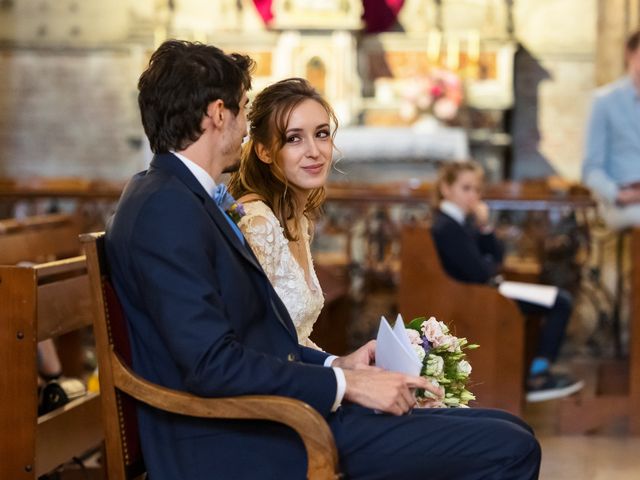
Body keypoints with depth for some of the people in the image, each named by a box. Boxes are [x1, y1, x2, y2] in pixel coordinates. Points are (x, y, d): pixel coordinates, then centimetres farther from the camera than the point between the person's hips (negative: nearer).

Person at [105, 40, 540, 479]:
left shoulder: (178, 197, 15)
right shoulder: (166, 210, -15)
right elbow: (211, 364, -22)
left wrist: (335, 365, 7)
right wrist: (345, 385, -15)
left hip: (260, 426, 10)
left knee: (506, 433, 5)